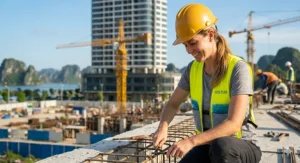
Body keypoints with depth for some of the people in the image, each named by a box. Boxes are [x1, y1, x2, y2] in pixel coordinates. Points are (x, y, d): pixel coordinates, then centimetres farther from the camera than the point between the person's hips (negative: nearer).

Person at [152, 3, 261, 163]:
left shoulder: (238, 69, -21)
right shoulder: (193, 69, -1)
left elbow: (233, 124, -29)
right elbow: (172, 104, 7)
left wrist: (191, 141, -39)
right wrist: (163, 126, -16)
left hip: (239, 148, -5)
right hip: (207, 145, 5)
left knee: (220, 146, -41)